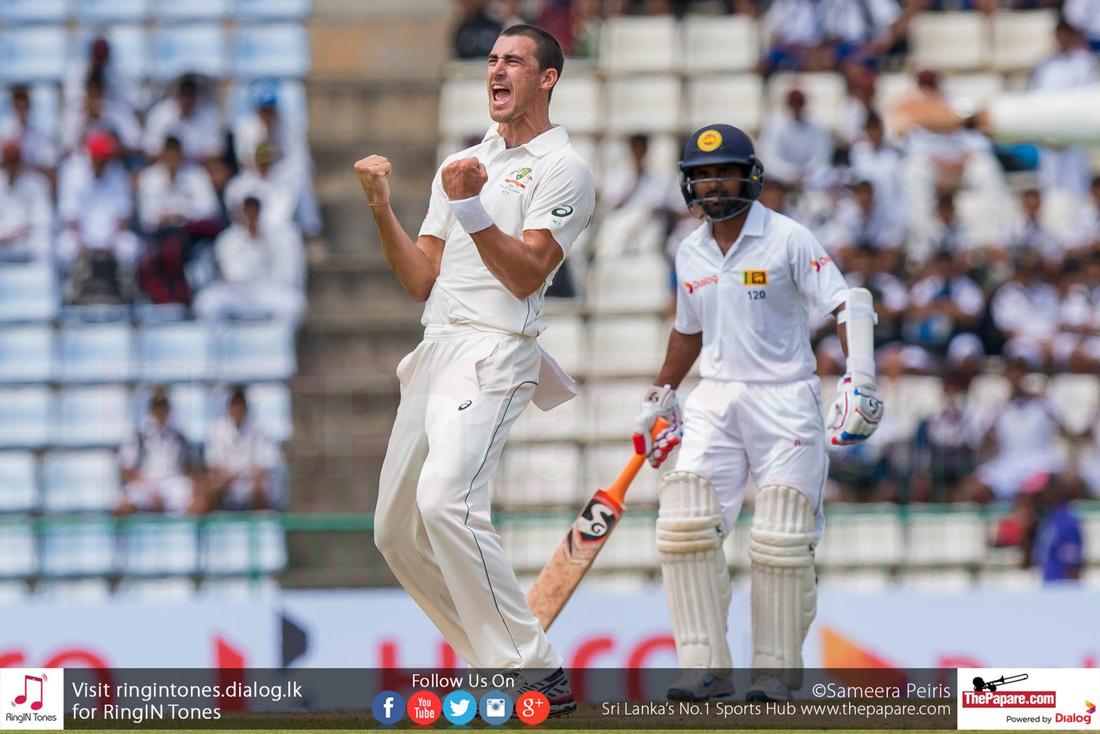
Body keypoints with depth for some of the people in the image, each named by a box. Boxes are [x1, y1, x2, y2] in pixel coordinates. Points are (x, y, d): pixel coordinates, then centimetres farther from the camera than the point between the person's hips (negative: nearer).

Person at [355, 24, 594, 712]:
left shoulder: (562, 168, 0)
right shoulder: (460, 164, 22)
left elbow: (527, 275, -11)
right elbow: (421, 282, 16)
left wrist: (471, 206, -20)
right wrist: (382, 207, 4)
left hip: (495, 352, -8)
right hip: (436, 348, 8)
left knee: (447, 502, -28)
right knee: (398, 529, 7)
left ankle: (538, 671, -23)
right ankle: (495, 662, 19)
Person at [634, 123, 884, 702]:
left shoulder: (788, 240, -6)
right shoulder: (690, 254, 11)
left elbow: (846, 305, -12)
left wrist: (860, 378, -25)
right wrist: (658, 400, 31)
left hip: (784, 403, -5)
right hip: (715, 402, 5)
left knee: (780, 543, -8)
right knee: (684, 525, -11)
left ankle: (779, 670, 6)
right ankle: (706, 667, -7)